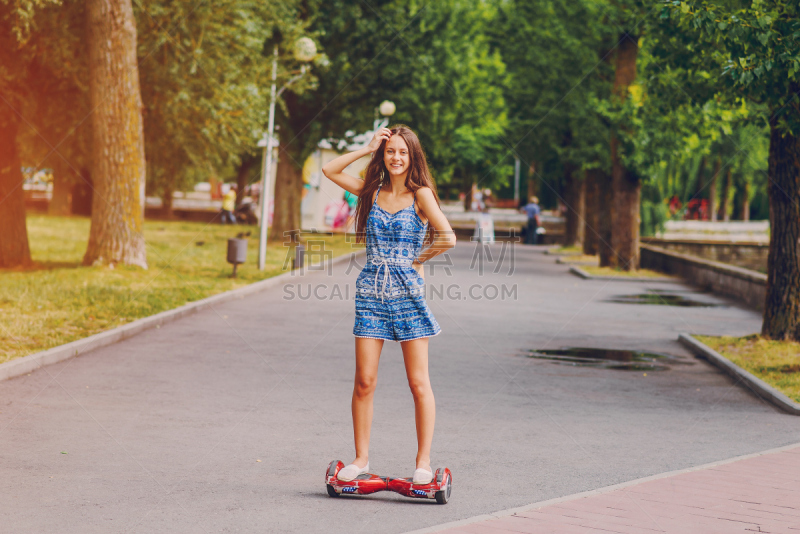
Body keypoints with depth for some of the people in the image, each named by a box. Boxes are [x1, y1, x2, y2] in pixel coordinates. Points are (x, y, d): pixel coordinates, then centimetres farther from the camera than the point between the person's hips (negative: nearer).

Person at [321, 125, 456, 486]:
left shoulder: (421, 194, -3)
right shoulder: (372, 191, 10)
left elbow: (447, 238, -13)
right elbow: (329, 170, 8)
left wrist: (417, 261, -2)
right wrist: (368, 148, 4)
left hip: (407, 293, -3)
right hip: (371, 291, 3)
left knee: (419, 384, -1)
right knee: (364, 381, 1)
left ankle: (423, 462, 6)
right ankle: (361, 458, 11)